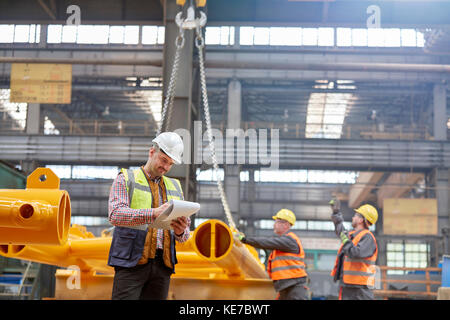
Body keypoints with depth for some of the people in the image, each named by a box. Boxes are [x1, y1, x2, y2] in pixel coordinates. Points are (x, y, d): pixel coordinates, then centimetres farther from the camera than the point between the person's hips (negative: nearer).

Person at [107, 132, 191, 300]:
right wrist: (153, 213, -25)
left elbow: (185, 234, 18)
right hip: (132, 262, -4)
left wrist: (181, 231, -8)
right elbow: (115, 215, -11)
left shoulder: (175, 187, 21)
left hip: (162, 266, 4)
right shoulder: (126, 179, 7)